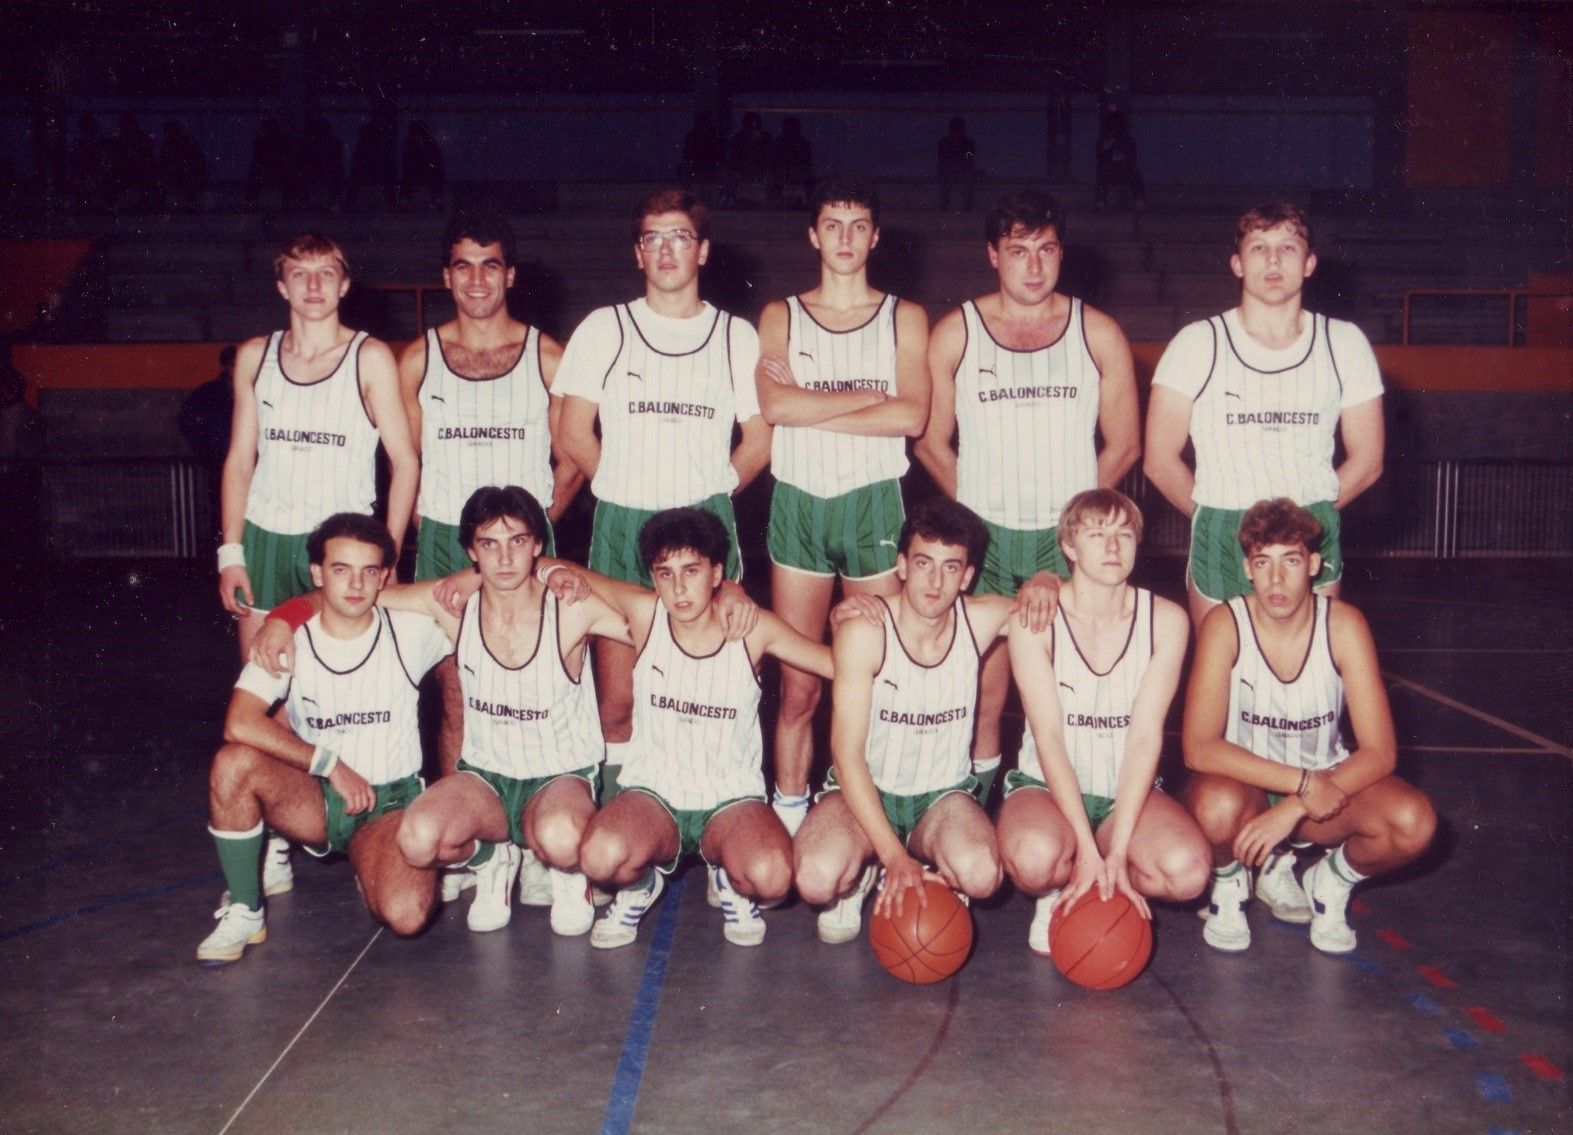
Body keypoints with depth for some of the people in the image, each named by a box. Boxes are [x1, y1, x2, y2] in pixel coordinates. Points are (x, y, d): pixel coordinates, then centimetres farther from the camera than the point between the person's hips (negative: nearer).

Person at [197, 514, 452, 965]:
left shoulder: (410, 631, -5)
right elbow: (240, 725, -20)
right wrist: (330, 763, -21)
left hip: (391, 800, -1)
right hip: (314, 798, 1)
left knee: (406, 915, -29)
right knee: (233, 763, -30)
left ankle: (366, 860, 10)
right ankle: (244, 912, -11)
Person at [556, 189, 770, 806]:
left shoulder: (737, 335, 11)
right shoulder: (603, 329, 9)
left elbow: (758, 440, 11)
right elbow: (574, 434, 8)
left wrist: (708, 494, 6)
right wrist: (627, 487, 7)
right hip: (620, 526, 0)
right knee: (616, 698, -2)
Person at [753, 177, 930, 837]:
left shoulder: (904, 318, 9)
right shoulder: (780, 317, 10)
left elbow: (912, 415, -8)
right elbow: (773, 404, -9)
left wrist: (810, 406, -8)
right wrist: (870, 397, -8)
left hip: (874, 504, 0)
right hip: (798, 504, 0)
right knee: (798, 687, 2)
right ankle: (788, 819, 12)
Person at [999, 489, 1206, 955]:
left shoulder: (1166, 620, -6)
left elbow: (1146, 735, -13)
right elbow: (1048, 737, -16)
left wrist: (1117, 852, -21)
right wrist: (1088, 849, -25)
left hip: (1129, 793, 2)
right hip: (1047, 786, -2)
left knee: (1187, 870, -28)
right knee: (1035, 857, -36)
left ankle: (1081, 887, 3)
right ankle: (1056, 891, 2)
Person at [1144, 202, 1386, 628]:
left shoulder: (1344, 344, 4)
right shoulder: (1198, 344, -3)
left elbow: (1366, 461, 9)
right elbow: (1160, 459, -1)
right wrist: (1216, 516, 3)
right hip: (1220, 542, -1)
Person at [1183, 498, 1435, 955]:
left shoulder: (1344, 625, -15)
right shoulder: (1225, 625, -18)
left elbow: (1379, 753, -18)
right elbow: (1198, 748, -26)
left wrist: (1291, 810, -29)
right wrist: (1302, 784, -33)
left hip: (1326, 783, 2)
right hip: (1244, 783, -2)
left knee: (1414, 822, -28)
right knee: (1218, 806, -38)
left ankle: (1331, 882, 4)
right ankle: (1230, 881, -1)